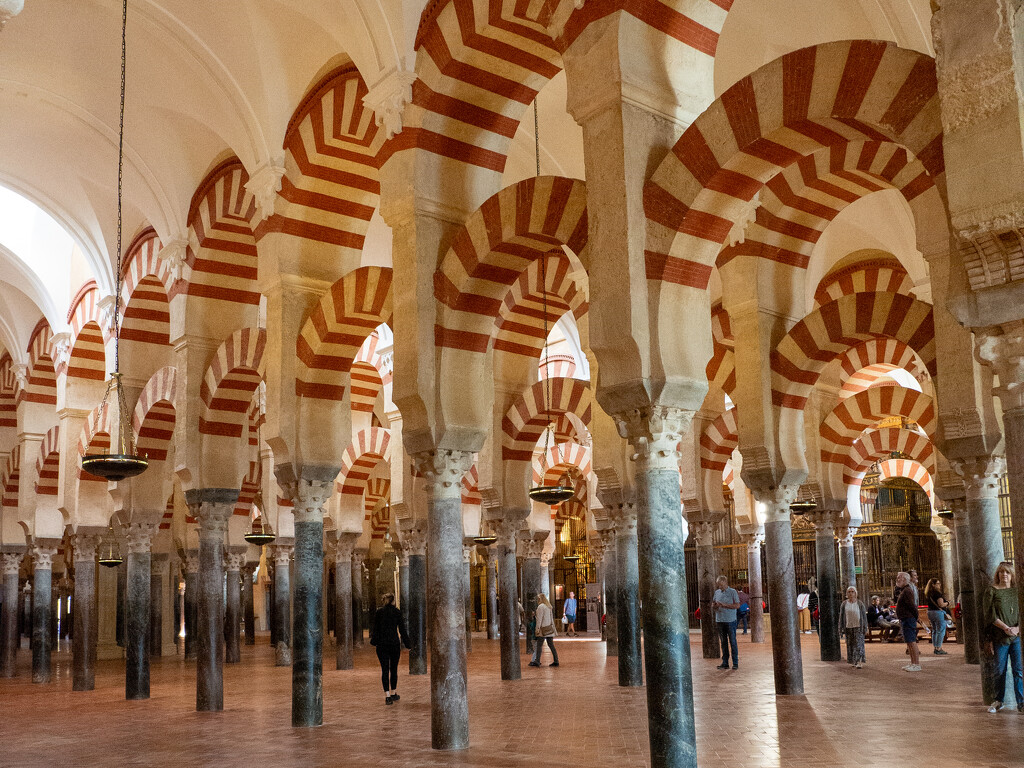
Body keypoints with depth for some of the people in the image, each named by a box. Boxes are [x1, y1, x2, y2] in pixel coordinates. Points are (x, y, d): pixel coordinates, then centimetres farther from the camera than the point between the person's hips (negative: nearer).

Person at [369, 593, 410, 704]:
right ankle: (393, 693, 21)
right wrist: (406, 644, 6)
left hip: (382, 644, 0)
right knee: (394, 669, 13)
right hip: (394, 644, 0)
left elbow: (375, 628, 1)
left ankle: (387, 696, -8)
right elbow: (402, 629, -1)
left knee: (385, 669, 0)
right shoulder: (397, 612, -2)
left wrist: (374, 642, 12)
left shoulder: (379, 612, 0)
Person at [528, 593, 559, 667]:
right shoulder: (549, 606, 14)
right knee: (551, 645, 8)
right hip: (549, 628, 8)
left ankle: (537, 661, -5)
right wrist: (553, 626, 20)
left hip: (543, 629, -8)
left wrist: (537, 628, -12)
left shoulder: (541, 606, -10)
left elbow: (539, 618, -13)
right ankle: (556, 661, 5)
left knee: (539, 645, -4)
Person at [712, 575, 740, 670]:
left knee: (733, 642, -1)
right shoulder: (717, 592, 12)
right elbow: (713, 604, 19)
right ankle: (725, 663, 12)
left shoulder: (733, 592, -3)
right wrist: (714, 605, -5)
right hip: (720, 620, 4)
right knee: (723, 642, 8)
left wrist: (724, 605, -17)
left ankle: (735, 663, 5)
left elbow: (737, 605, -9)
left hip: (730, 620, -4)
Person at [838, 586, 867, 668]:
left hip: (858, 627, -2)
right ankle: (853, 661, 20)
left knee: (858, 644, -8)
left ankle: (859, 662, -12)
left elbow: (864, 615, 4)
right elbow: (841, 616, 7)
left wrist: (865, 627, -1)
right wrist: (841, 628, 3)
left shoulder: (860, 603, 0)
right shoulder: (844, 604, 4)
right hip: (848, 627, 2)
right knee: (850, 645, 7)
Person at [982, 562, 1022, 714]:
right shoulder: (991, 591, 3)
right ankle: (998, 701, 17)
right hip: (1000, 637, -1)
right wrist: (1005, 628, -13)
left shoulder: (1017, 591, 9)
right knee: (1000, 670, 5)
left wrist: (1018, 628, -11)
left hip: (1017, 635, 1)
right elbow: (990, 615, -3)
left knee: (1018, 669, -3)